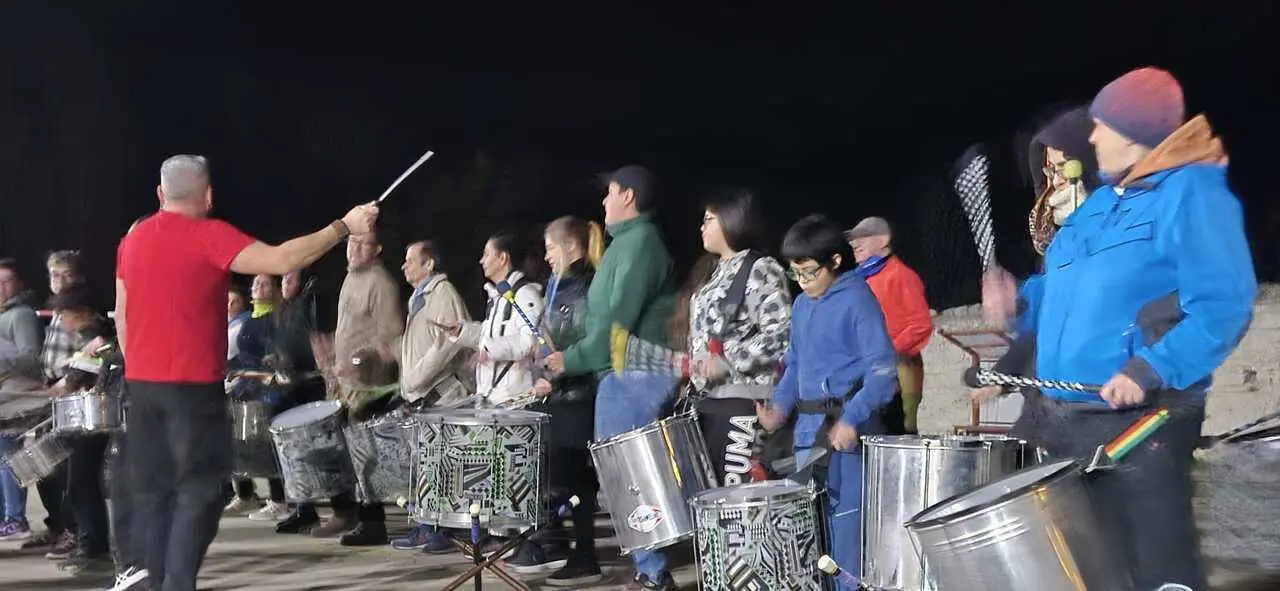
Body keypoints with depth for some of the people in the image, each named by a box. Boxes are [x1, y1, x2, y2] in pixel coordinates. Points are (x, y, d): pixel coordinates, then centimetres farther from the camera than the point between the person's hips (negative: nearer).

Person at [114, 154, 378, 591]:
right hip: (193, 385, -7)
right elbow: (282, 261, -21)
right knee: (199, 490, -1)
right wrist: (343, 226, -14)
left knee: (155, 492, 12)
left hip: (140, 383, 7)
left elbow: (122, 317, 16)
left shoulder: (133, 240, 11)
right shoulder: (209, 236, -11)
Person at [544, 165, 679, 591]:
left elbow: (618, 319, -21)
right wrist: (571, 358, 13)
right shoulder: (630, 241, 19)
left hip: (632, 377, -10)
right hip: (626, 374, 10)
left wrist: (573, 360, -16)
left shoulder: (639, 242, -13)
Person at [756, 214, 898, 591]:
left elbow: (882, 370, -16)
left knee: (846, 520, -3)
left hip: (850, 428, -8)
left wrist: (851, 419, -26)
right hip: (809, 427, 8)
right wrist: (780, 405, 4)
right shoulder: (802, 306, 13)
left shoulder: (857, 300, -11)